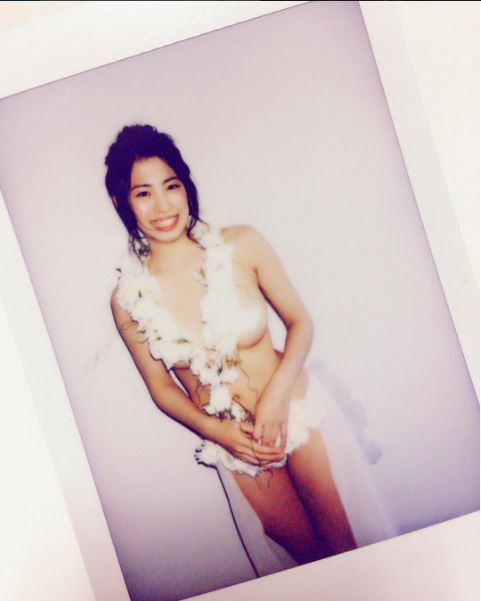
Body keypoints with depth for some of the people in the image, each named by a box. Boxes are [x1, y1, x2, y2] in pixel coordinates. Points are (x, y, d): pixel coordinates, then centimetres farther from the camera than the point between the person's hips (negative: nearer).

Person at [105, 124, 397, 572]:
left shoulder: (241, 245, -13)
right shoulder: (128, 299, -10)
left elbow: (299, 321, -4)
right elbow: (161, 387, 1)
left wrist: (276, 397, -17)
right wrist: (214, 429, -14)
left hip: (297, 413, -1)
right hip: (232, 443, 1)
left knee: (349, 545, 6)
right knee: (310, 556, 14)